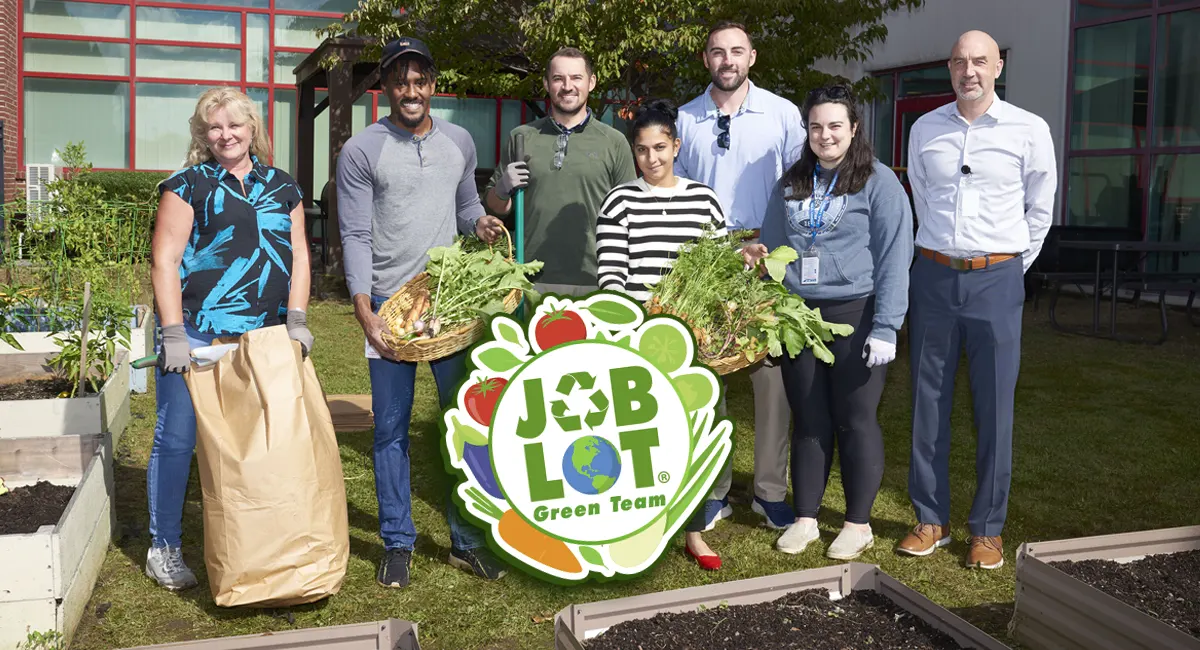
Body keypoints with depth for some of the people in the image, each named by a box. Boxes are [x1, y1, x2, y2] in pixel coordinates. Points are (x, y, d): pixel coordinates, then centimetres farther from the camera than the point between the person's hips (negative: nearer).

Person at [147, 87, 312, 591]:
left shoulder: (281, 187, 14)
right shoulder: (188, 186, 2)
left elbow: (298, 256, 12)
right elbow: (164, 260, -4)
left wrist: (296, 319, -1)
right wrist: (173, 334, -12)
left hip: (265, 338, 4)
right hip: (197, 335, -3)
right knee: (176, 439, 2)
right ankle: (163, 549, 16)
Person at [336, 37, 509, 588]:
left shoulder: (459, 142, 9)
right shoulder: (361, 151, -4)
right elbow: (355, 237, -7)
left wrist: (481, 222, -5)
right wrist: (365, 313, -15)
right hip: (389, 305, -3)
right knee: (391, 429, 4)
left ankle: (466, 541, 17)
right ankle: (398, 543, 17)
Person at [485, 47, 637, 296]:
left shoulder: (614, 142, 6)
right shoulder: (522, 137, 10)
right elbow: (496, 206, 17)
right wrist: (503, 189, -5)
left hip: (594, 282, -1)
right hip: (532, 280, 1)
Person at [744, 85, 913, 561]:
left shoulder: (879, 181, -3)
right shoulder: (791, 184, 13)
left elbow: (894, 258, -8)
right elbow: (773, 244, 23)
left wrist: (886, 326, -14)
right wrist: (755, 257, 1)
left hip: (854, 315, -4)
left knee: (855, 421, 3)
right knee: (808, 421, 10)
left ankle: (858, 523, 16)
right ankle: (804, 518, 20)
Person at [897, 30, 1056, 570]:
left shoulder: (1029, 131, -1)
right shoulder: (924, 129, 6)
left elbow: (1041, 210, 8)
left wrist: (1012, 268, 11)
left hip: (996, 281, -2)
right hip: (934, 275, 2)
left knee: (994, 407, 1)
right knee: (928, 401, 6)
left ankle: (987, 529, 14)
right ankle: (931, 520, 18)